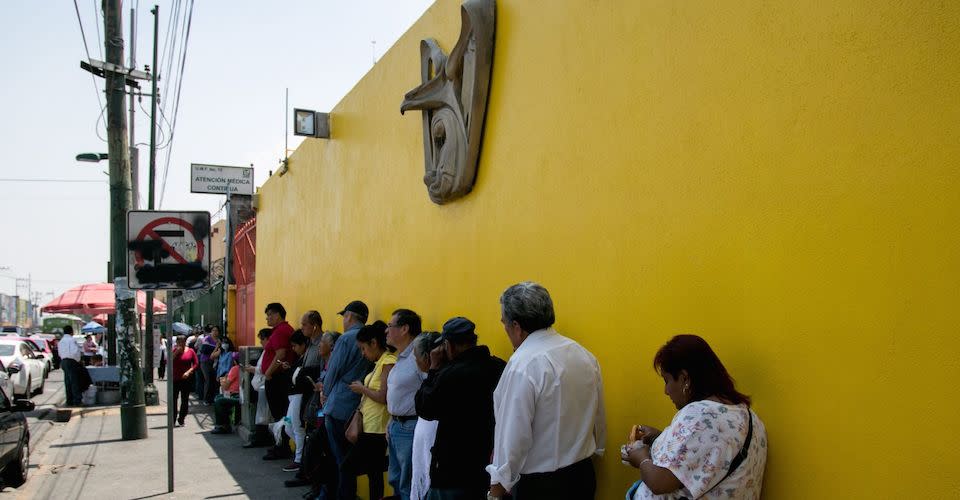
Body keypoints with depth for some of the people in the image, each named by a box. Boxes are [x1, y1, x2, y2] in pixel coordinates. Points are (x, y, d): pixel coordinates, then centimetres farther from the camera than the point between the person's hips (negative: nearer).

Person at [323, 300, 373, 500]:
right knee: (349, 456, 15)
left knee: (340, 456, 0)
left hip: (338, 406, -6)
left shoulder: (346, 338, -12)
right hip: (358, 407, 6)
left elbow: (332, 372, -6)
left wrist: (326, 394, 10)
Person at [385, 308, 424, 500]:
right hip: (395, 427, 10)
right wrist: (392, 421, 15)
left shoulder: (419, 356, -19)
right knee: (396, 480, 19)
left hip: (410, 428, -10)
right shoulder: (401, 358, 14)